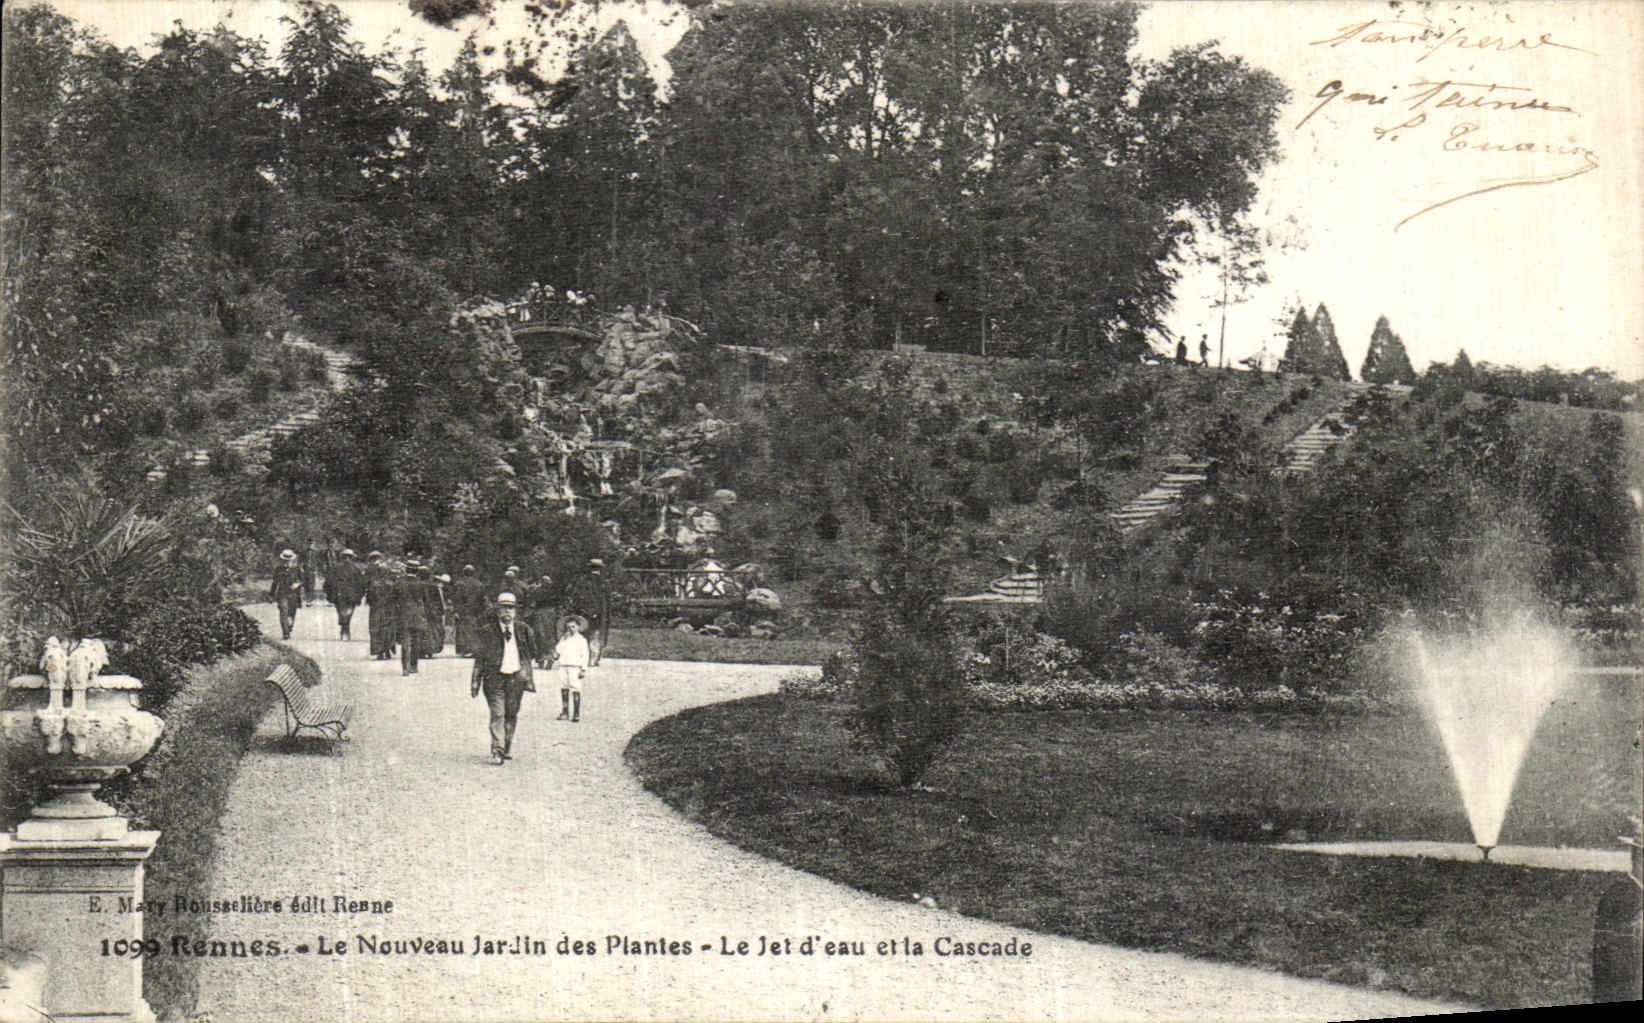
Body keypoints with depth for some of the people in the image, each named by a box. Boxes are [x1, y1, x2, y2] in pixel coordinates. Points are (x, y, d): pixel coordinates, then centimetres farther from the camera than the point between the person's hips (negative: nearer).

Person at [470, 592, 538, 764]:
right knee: (497, 713, -11)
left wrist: (527, 676, 14)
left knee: (512, 714, 7)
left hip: (516, 677, 3)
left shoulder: (523, 630, 6)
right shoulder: (487, 631, -1)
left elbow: (531, 654, 18)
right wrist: (475, 682, 0)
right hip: (494, 677, -2)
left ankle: (508, 749, 18)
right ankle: (498, 750, -13)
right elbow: (479, 658, 2)